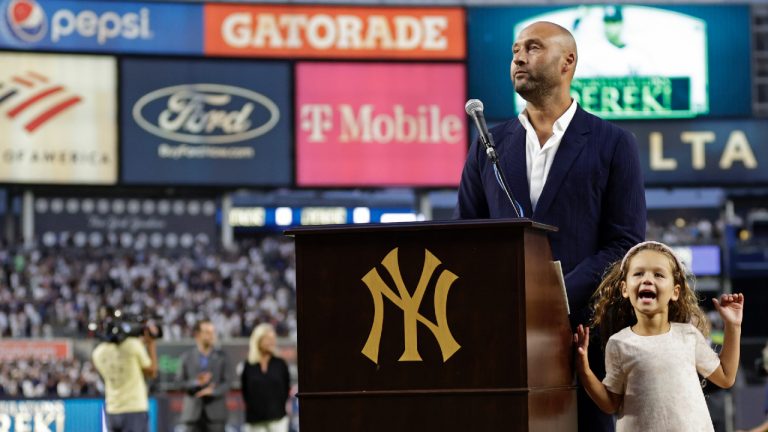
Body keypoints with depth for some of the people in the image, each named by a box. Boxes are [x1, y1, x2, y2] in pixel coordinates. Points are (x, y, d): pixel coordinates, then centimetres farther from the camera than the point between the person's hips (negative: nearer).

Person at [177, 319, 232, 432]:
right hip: (193, 413, 1)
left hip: (216, 413, -1)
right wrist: (196, 382, -18)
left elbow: (227, 382, -1)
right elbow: (179, 382, 1)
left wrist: (212, 391, -20)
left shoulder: (222, 356, 6)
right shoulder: (187, 357, 7)